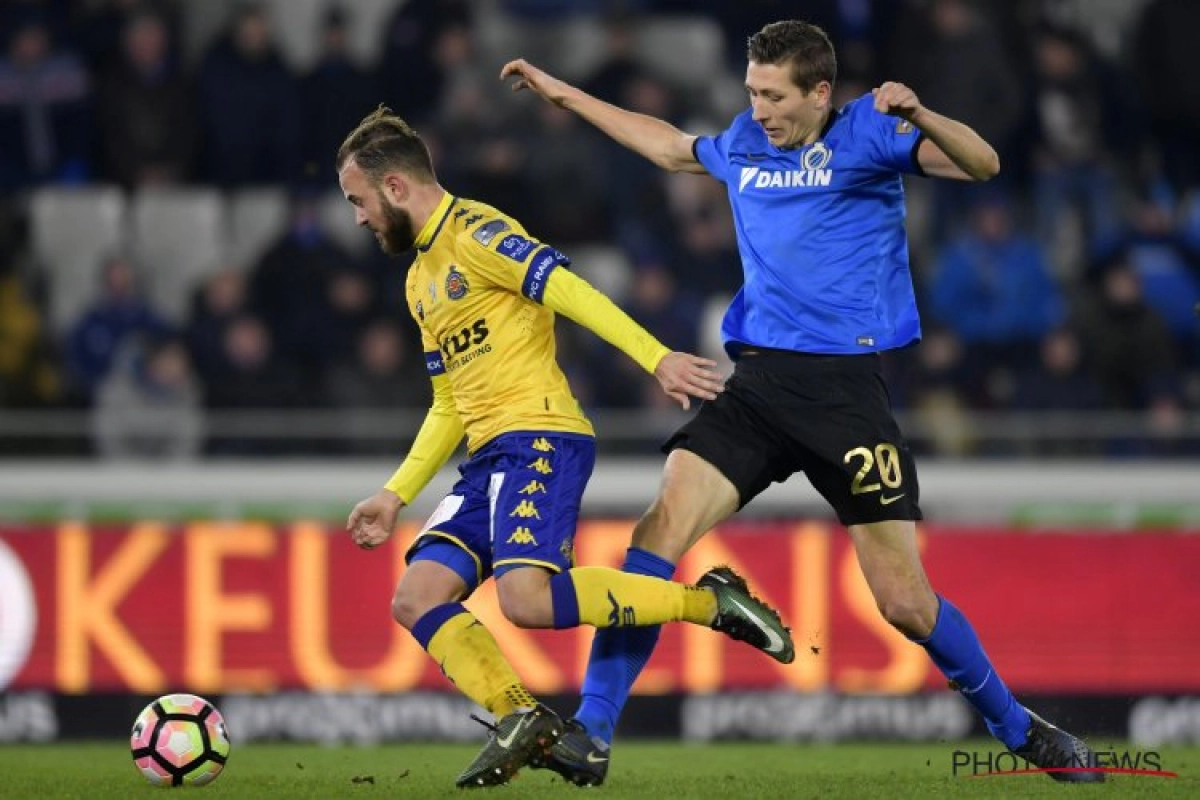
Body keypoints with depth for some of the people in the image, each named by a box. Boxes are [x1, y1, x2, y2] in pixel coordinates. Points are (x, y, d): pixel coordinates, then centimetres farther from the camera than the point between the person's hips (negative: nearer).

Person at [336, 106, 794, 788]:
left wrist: (658, 359, -27)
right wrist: (396, 495, 24)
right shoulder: (420, 280, 24)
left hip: (539, 438, -9)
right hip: (489, 455, 9)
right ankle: (519, 719, -3)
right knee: (416, 599, -4)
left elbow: (570, 291, -17)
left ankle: (710, 601, -13)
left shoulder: (475, 233, -6)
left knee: (525, 596, -27)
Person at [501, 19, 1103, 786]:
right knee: (660, 528, -16)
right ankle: (591, 735, -15)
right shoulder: (743, 144, 13)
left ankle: (1018, 729, 19)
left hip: (847, 390, -4)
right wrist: (567, 96, 39)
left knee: (906, 601, -4)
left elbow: (980, 164, -14)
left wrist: (918, 117, -34)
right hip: (757, 380, 4)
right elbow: (673, 146, 35)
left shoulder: (864, 134, -3)